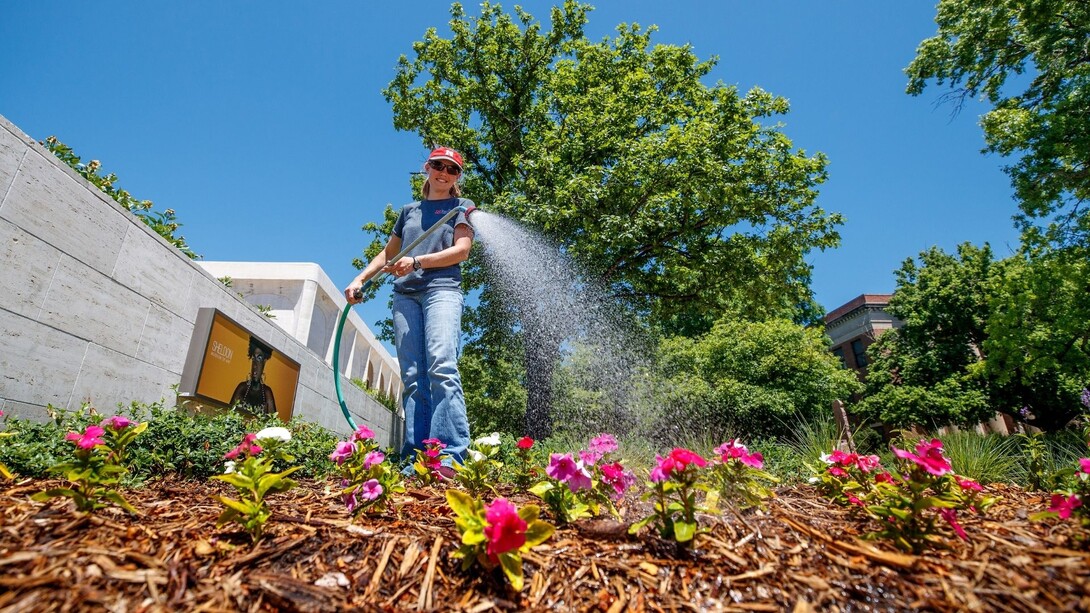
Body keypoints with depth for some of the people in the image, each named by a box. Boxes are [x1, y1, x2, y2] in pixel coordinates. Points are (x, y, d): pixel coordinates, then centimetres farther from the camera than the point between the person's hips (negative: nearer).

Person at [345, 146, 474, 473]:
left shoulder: (462, 206, 15)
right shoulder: (409, 210, 27)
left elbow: (462, 250, 0)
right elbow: (387, 253, 31)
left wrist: (416, 262, -9)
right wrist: (360, 278, 18)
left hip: (442, 289, -4)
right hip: (405, 294, 5)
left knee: (441, 366, -23)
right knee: (413, 378, -5)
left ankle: (451, 456, -28)